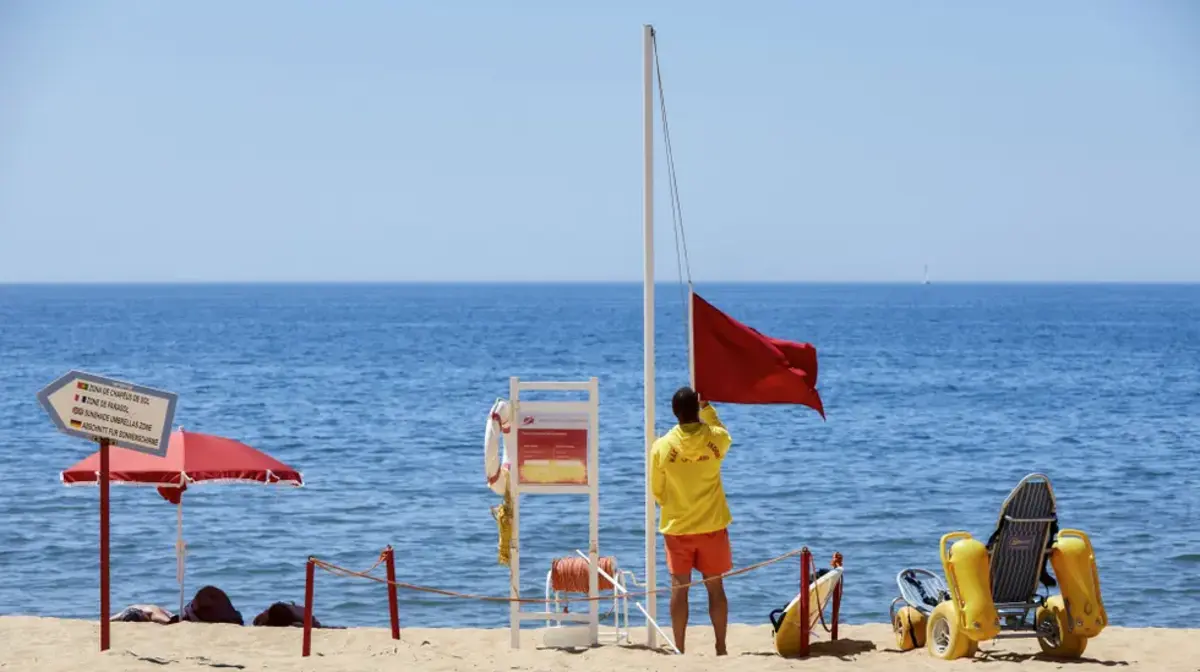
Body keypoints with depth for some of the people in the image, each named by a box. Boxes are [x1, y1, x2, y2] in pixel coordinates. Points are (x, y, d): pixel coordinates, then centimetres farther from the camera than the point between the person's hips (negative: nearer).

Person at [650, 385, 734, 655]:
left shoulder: (662, 446, -11)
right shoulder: (715, 439, -10)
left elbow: (657, 491, 1)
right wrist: (707, 408, 17)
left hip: (677, 528, -1)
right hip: (712, 526, 1)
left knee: (679, 588, 4)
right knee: (715, 587, 8)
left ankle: (679, 650, 6)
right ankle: (721, 648, 11)